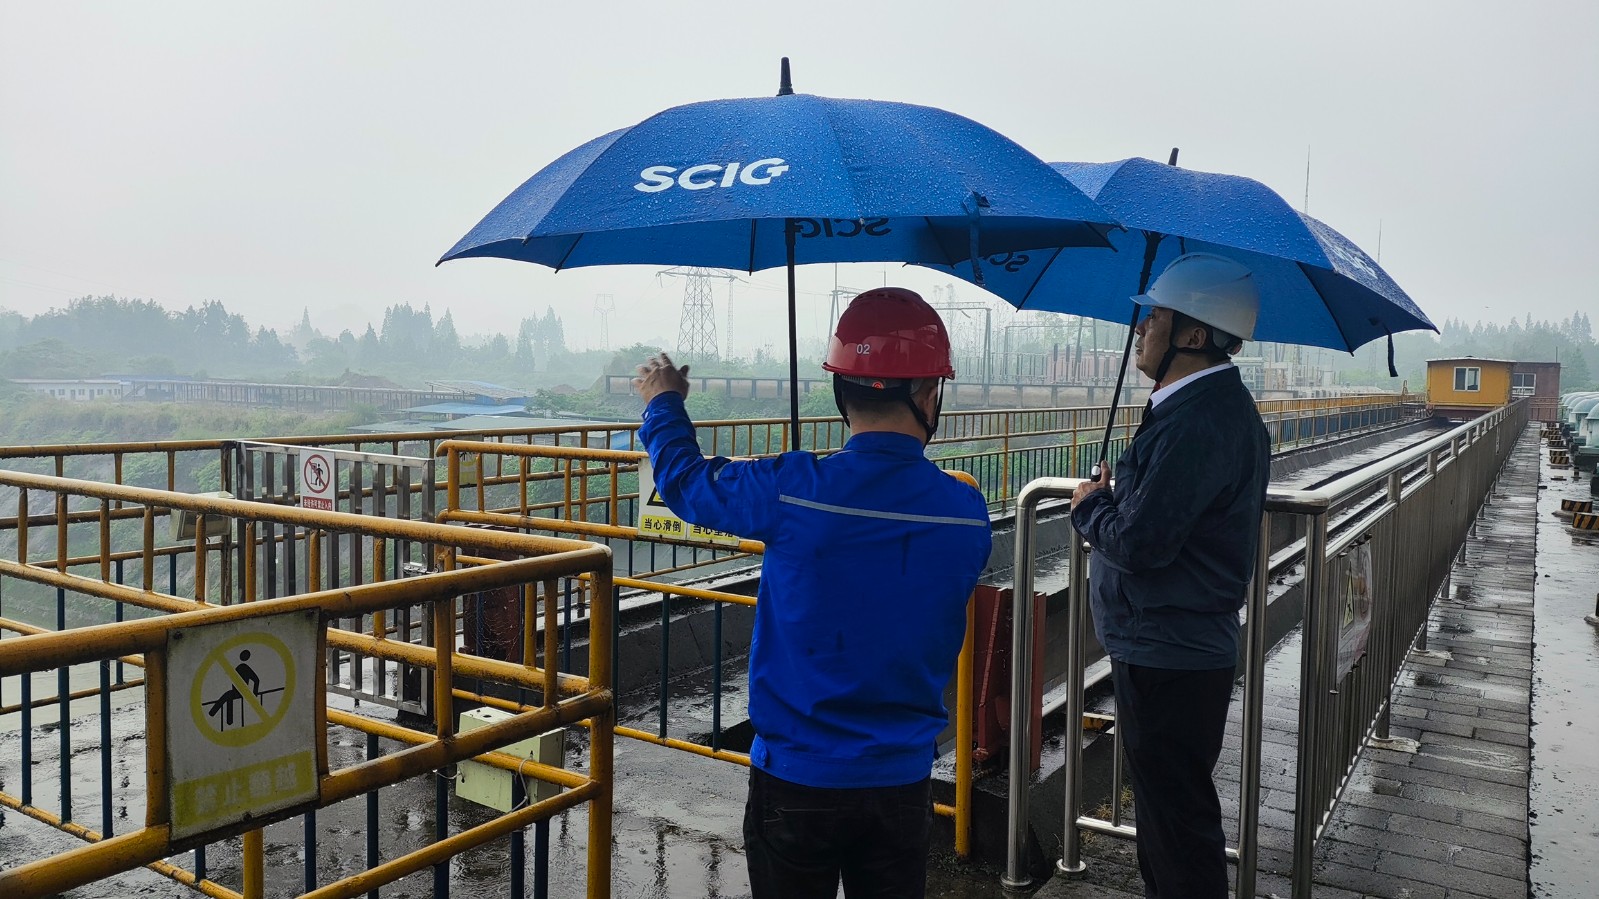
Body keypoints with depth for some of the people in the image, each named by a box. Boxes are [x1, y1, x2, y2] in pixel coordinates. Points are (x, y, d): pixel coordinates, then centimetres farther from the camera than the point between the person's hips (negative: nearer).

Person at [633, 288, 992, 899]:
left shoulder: (792, 492, -21)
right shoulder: (968, 516, -11)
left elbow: (685, 481, -2)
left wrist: (664, 404, 20)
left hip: (797, 782, -2)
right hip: (903, 781, 2)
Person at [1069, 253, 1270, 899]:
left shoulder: (1198, 424, -24)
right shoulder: (1220, 405, 11)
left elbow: (1138, 543, -27)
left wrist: (1089, 506, -8)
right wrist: (1114, 499, 2)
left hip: (1167, 660, -11)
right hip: (1184, 645, 11)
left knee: (1178, 818, 3)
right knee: (1165, 804, 24)